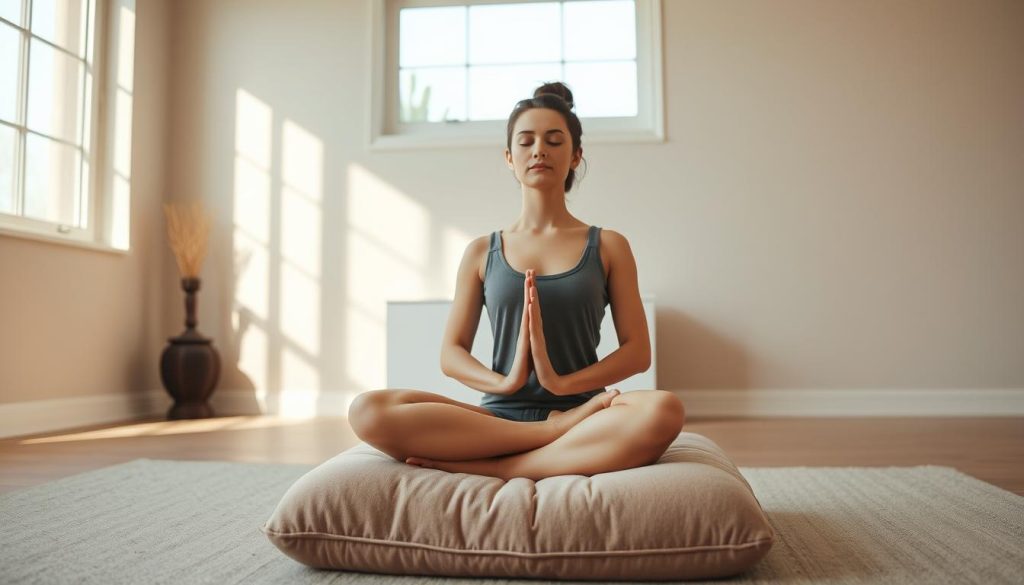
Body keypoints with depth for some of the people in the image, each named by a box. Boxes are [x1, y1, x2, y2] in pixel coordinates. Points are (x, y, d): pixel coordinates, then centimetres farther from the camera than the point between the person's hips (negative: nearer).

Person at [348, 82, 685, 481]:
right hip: (499, 415, 1)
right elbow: (451, 354, 10)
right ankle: (560, 429, -22)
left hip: (580, 408, -1)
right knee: (366, 411, -25)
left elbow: (637, 351, 4)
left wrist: (563, 383, -13)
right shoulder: (482, 252, 13)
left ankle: (486, 468, -25)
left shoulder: (608, 246, 10)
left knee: (663, 411, -35)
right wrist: (503, 382, -12)